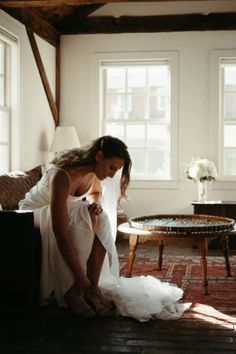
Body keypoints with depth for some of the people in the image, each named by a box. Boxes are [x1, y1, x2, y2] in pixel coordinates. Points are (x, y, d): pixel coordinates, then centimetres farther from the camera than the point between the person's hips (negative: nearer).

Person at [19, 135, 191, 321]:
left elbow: (95, 192, 12)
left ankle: (93, 288, -19)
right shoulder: (62, 175, -36)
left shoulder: (93, 170, -12)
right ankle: (70, 292, -25)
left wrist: (95, 203, -14)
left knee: (100, 219, -22)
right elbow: (60, 233, -40)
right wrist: (80, 277, -40)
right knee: (79, 218, -33)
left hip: (64, 206, 7)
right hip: (34, 211, -7)